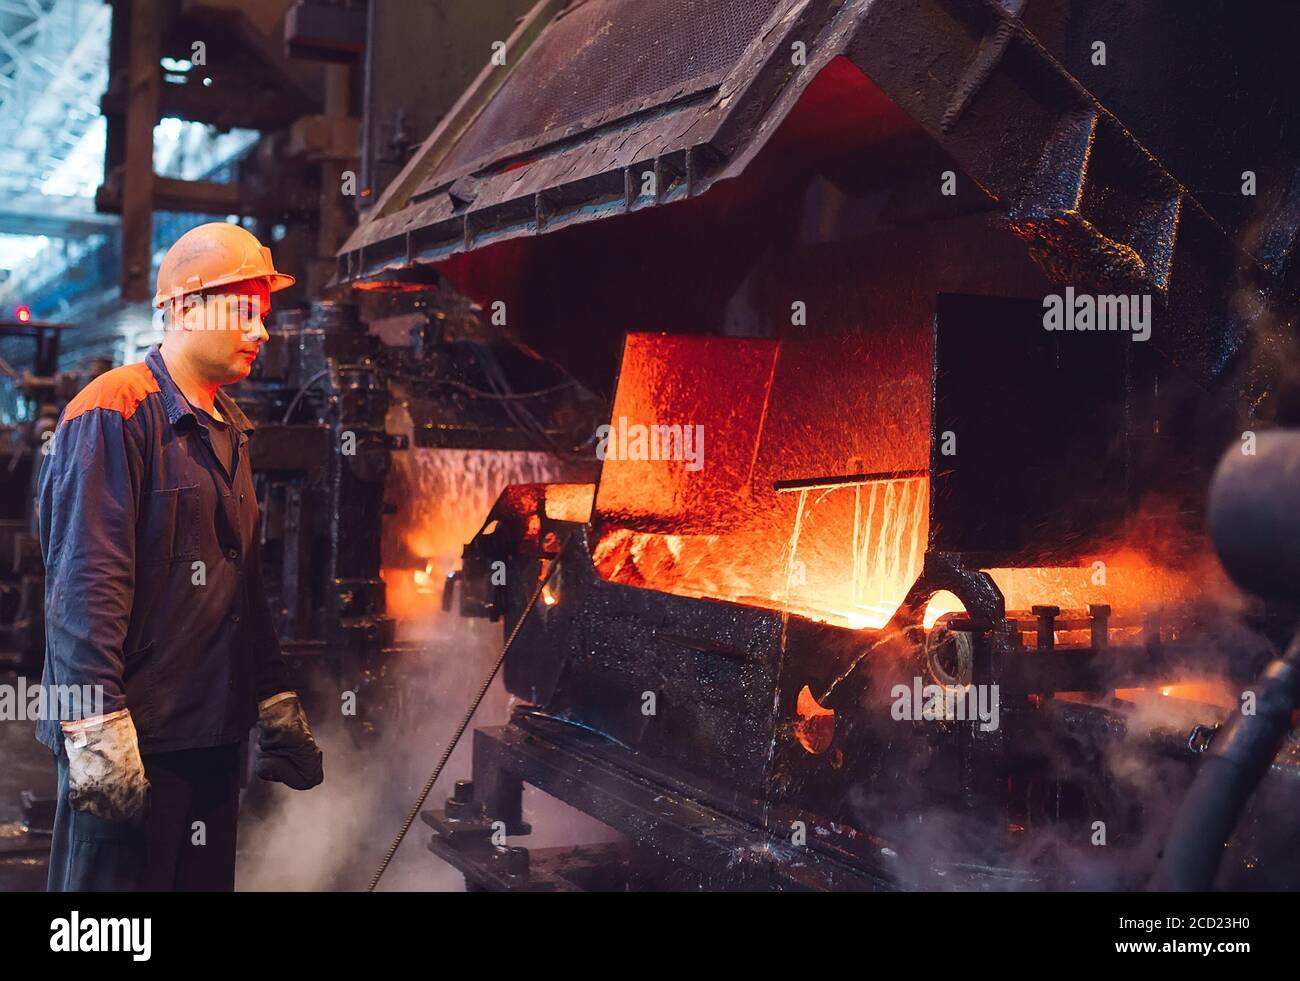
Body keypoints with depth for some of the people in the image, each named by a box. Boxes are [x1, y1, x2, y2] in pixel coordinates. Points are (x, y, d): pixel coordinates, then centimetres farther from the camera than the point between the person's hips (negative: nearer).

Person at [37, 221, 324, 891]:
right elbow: (87, 585, -19)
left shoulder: (229, 429, 16)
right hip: (129, 736, -8)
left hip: (215, 731, 8)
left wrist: (277, 708, 20)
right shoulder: (114, 414, -11)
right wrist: (98, 732, -23)